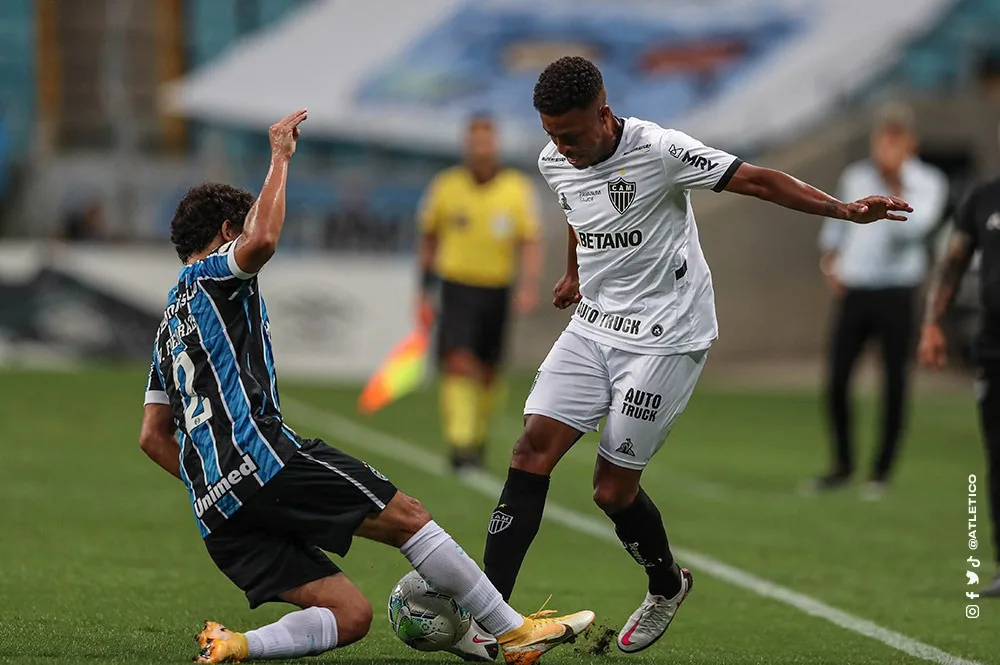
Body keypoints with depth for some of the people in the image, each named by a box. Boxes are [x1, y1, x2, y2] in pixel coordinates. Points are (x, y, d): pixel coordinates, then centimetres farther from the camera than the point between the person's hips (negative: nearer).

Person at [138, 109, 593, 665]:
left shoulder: (170, 325, 31)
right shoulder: (211, 275, 7)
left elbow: (153, 437, 28)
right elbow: (263, 241, -17)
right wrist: (281, 157, -5)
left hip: (218, 518, 8)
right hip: (261, 456, -8)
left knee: (351, 616, 0)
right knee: (406, 516, -1)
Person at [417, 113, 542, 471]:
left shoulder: (518, 189, -3)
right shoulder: (445, 187, -2)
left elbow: (530, 244, -5)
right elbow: (428, 238, 10)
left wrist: (528, 285, -22)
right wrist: (425, 292, 9)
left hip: (496, 291, 1)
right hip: (457, 287, -1)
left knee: (488, 374, 10)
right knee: (459, 364, -18)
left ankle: (478, 435, 34)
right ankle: (460, 444, -22)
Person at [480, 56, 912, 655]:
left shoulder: (659, 151, -19)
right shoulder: (556, 163, 2)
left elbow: (756, 181, -17)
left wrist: (845, 210, -27)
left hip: (665, 339, -6)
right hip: (593, 328, 6)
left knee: (613, 489, -4)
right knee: (532, 452, -9)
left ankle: (667, 586, 27)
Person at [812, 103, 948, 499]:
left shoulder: (927, 183, -1)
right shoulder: (855, 176, 10)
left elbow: (914, 225, -17)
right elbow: (838, 221, 24)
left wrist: (896, 185, -19)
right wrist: (830, 260, 10)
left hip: (897, 294, -3)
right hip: (853, 291, 3)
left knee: (895, 384, -1)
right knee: (836, 381, 0)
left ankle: (882, 472, 9)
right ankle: (843, 465, 15)